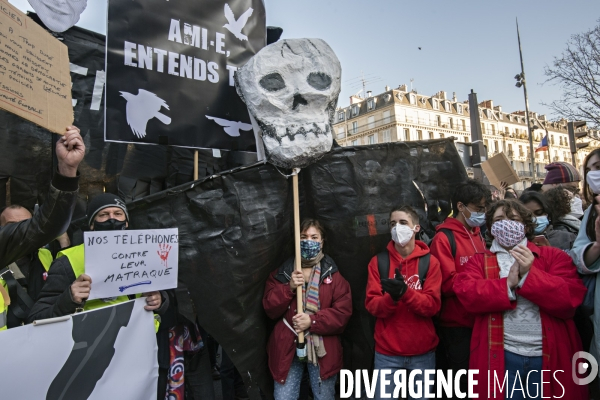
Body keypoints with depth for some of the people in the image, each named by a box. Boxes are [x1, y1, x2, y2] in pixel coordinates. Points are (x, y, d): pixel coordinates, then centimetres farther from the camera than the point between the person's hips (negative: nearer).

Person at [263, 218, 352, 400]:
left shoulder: (332, 274, 0)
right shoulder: (282, 272, 4)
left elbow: (343, 312, -8)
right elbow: (270, 309, -2)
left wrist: (312, 321, -20)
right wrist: (289, 288, -17)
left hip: (322, 348, 0)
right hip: (287, 347, 1)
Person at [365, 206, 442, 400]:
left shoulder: (430, 262, -3)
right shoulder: (378, 262, -1)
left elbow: (433, 305, -10)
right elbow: (372, 305, -6)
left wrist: (405, 292, -28)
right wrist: (391, 297, -26)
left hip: (422, 352, 0)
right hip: (387, 352, 0)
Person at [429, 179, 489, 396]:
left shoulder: (478, 236, 12)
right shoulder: (443, 238, -12)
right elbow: (448, 283, -18)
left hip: (480, 321, 7)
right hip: (457, 325, -7)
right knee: (462, 383, 7)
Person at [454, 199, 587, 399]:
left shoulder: (553, 255, 6)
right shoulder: (479, 261, 6)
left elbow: (571, 297, -7)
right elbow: (466, 292, -11)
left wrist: (530, 274, -18)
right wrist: (508, 285, -19)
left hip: (549, 355, 1)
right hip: (501, 355, 0)